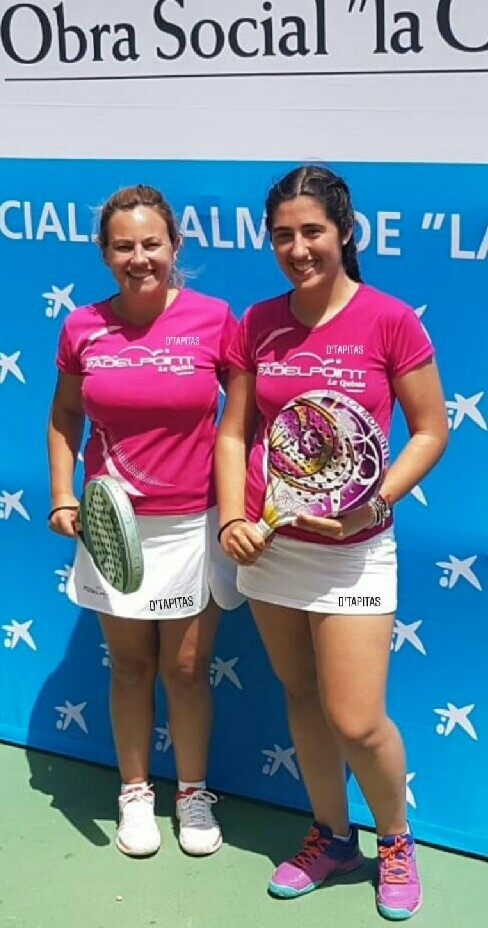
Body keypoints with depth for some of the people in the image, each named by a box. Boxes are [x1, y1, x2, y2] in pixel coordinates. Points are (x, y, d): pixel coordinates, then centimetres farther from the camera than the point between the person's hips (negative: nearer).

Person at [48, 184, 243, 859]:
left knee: (187, 670, 9)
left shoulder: (214, 319, -8)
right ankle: (135, 791, 32)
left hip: (193, 525, -1)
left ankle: (194, 792, 30)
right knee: (131, 667, 13)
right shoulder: (83, 328, -2)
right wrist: (63, 497, 1)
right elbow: (65, 416, 10)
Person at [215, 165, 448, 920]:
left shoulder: (390, 320, -10)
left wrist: (374, 503, -17)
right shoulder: (257, 324, 2)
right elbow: (234, 431, 7)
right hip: (269, 543, 4)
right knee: (301, 696, 15)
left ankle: (396, 842, 25)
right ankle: (332, 836, 36)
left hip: (351, 549, -4)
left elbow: (431, 430, -5)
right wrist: (232, 519, -7)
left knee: (356, 721, -4)